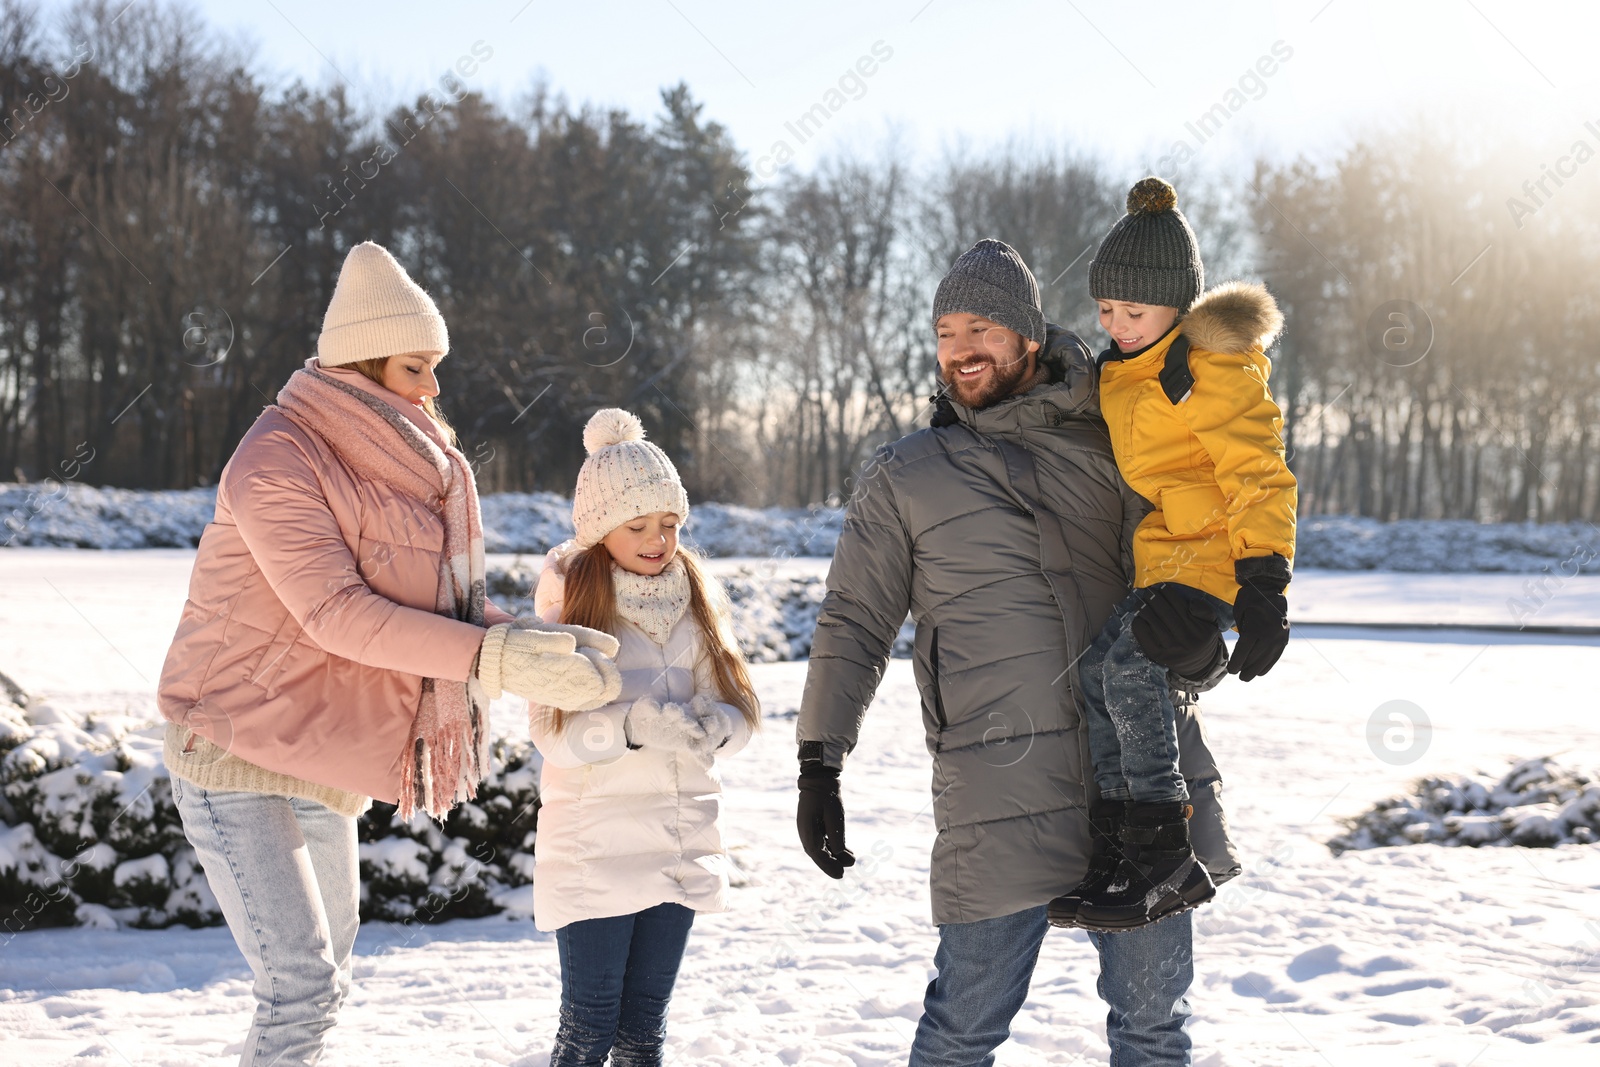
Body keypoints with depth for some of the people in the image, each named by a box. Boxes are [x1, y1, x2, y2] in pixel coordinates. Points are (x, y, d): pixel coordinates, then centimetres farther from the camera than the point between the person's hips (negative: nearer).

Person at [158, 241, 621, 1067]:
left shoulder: (393, 459, 8)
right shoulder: (276, 462, -19)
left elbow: (439, 595, 5)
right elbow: (337, 613, -27)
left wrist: (532, 641, -15)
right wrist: (494, 660, -32)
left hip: (322, 763, 9)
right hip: (236, 751, -9)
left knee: (325, 977, 17)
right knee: (300, 985, -15)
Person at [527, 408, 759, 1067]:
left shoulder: (698, 594, 8)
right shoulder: (569, 597, -4)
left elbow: (739, 709, 5)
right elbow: (553, 732, -11)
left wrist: (715, 727, -18)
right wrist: (636, 725, -28)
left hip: (682, 840, 4)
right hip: (595, 845, -4)